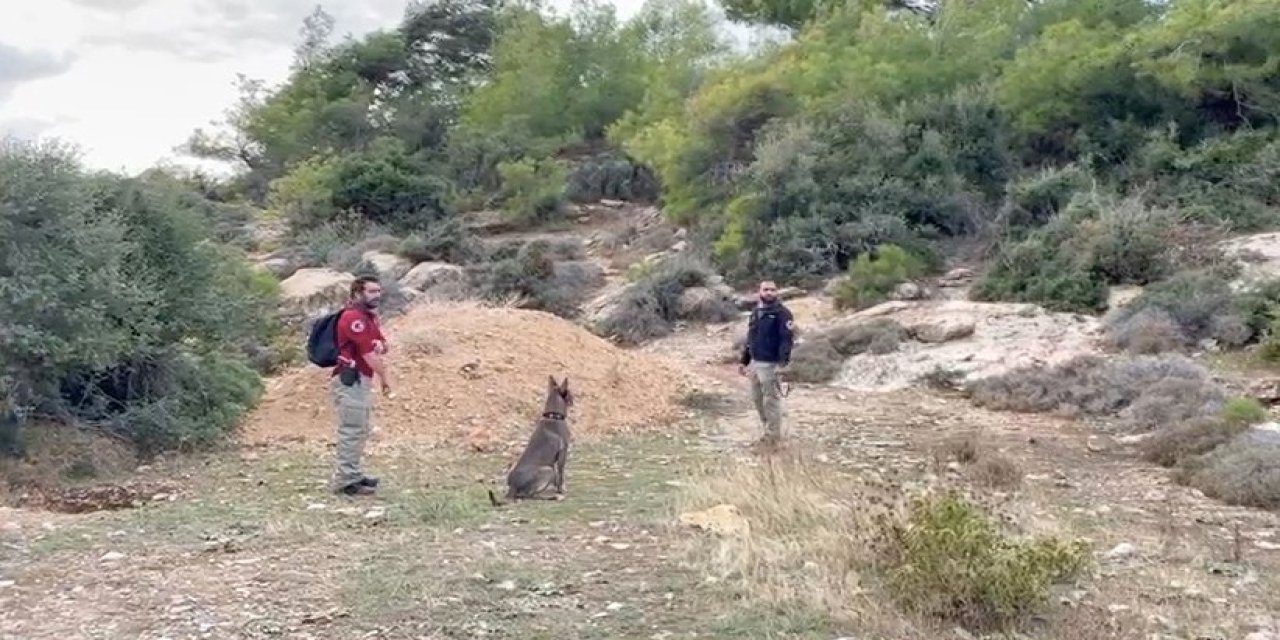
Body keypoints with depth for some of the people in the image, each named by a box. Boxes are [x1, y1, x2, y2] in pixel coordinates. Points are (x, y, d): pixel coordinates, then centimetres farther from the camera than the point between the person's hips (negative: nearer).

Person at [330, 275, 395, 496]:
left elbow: (380, 346, 15)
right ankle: (345, 481, -5)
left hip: (362, 380, 11)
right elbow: (368, 353, -17)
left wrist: (380, 346, -10)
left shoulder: (370, 316, 15)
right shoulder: (354, 317, -16)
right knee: (352, 431, -9)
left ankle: (353, 474, 23)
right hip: (350, 381, -11)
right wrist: (385, 378, -7)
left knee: (360, 431, 16)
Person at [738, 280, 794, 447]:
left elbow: (786, 339, -18)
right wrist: (744, 360, 20)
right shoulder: (755, 311, 14)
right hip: (755, 363, 8)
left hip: (770, 364, -8)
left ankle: (773, 436, 9)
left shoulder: (782, 312, -10)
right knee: (757, 398, 15)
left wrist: (783, 362, -28)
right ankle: (769, 429, 28)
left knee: (771, 400, -1)